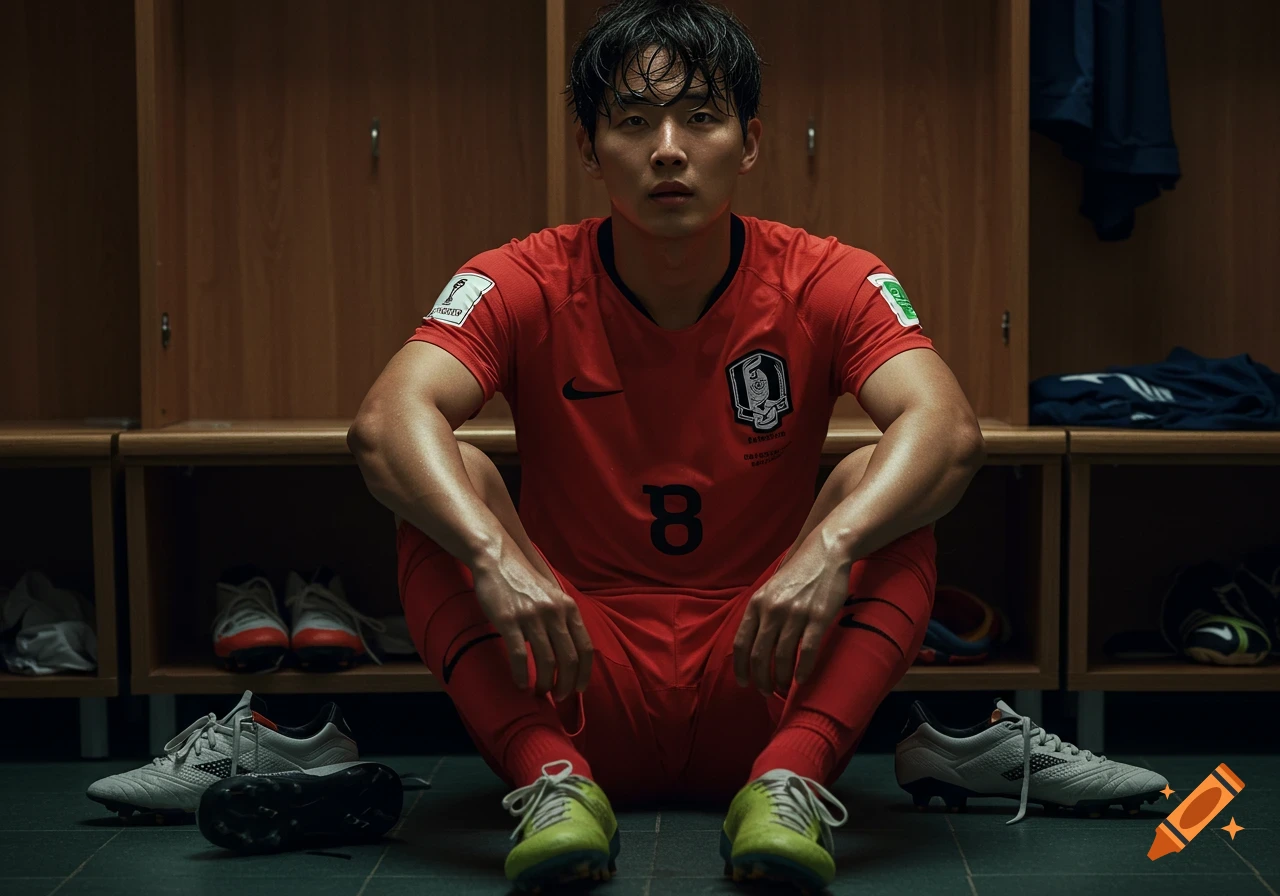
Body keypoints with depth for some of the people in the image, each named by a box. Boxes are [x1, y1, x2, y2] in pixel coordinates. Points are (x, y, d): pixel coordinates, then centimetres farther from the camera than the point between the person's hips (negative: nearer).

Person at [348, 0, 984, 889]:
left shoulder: (823, 282, -6)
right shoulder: (527, 285, -7)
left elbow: (948, 427, -24)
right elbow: (388, 420, -24)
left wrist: (831, 546, -43)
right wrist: (495, 556, -43)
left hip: (760, 683, 0)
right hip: (578, 683, 0)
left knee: (884, 485, -22)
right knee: (447, 483, -21)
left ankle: (792, 777, -29)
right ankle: (554, 778, -29)